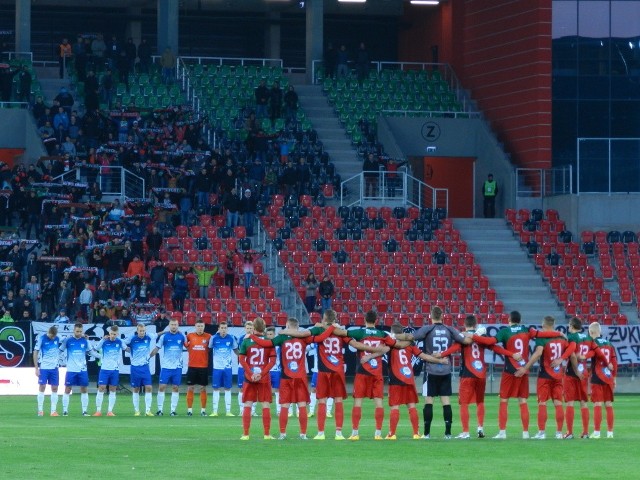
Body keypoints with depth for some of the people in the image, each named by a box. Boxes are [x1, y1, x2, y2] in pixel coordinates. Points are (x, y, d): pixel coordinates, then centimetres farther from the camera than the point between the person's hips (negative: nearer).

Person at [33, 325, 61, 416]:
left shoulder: (57, 339, 3)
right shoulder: (41, 339, -8)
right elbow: (35, 353, -6)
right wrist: (36, 368, -8)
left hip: (54, 368, 4)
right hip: (43, 367, -4)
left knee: (54, 388, 1)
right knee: (42, 387, -3)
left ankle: (53, 410, 4)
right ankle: (40, 410, 2)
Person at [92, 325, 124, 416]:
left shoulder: (119, 342, 0)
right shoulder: (104, 341, -7)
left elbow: (125, 348, 20)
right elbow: (95, 349, -14)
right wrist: (103, 339, -23)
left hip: (115, 370, 2)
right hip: (104, 369, -2)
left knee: (113, 390, 4)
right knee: (101, 389, -6)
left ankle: (110, 411, 9)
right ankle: (98, 411, -2)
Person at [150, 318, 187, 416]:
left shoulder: (182, 336, 3)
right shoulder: (164, 336, -1)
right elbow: (157, 348, 4)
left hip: (177, 367, 1)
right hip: (165, 366, -1)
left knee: (175, 388, 2)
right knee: (161, 387, -5)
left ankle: (173, 410, 7)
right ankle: (160, 410, 0)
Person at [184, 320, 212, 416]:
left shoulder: (208, 337, 0)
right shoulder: (189, 336, 1)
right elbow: (186, 346, 13)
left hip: (204, 366, 0)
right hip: (192, 366, 0)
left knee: (203, 388, 5)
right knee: (190, 388, 2)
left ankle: (203, 410, 11)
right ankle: (189, 410, 8)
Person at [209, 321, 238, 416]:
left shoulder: (231, 338, -1)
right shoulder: (214, 338, -4)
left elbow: (235, 350, 13)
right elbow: (209, 348, 12)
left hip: (228, 367, 1)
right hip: (217, 367, -1)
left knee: (228, 389, 3)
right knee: (216, 388, 2)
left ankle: (228, 411, 7)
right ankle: (214, 411, 6)